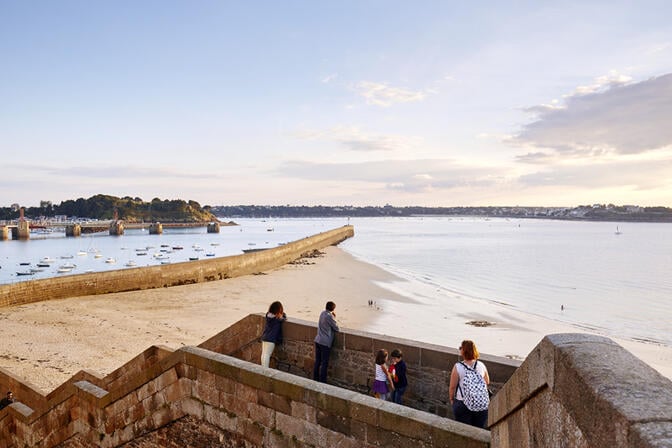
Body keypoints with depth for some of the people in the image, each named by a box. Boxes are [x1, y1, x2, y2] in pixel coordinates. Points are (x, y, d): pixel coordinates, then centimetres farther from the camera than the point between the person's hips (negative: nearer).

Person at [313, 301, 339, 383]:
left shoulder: (322, 313, 8)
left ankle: (315, 379, 22)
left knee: (317, 361, 15)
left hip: (318, 340, 8)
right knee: (324, 364, 2)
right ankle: (322, 381, 6)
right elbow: (336, 328, -8)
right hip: (325, 343, -8)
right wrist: (334, 317, 2)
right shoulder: (329, 316, -16)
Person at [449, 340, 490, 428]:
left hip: (462, 404, -3)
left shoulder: (457, 367, -15)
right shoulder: (481, 365, -6)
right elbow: (487, 382, 11)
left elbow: (452, 387, -9)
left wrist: (451, 398, 7)